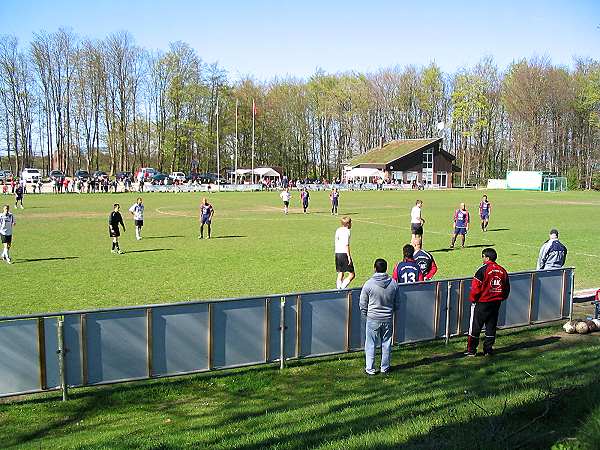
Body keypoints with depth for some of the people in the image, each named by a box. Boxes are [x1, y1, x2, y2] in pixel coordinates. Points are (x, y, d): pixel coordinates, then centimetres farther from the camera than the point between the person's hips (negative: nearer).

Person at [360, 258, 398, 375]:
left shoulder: (369, 284, -14)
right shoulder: (393, 283, -5)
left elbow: (363, 304, -5)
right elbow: (397, 303, 7)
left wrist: (366, 314, 12)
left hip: (373, 319, -3)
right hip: (388, 319, 3)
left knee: (370, 345, 7)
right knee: (386, 344, 14)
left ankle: (370, 369, 13)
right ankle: (385, 368, 24)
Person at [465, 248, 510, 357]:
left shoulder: (483, 269, -15)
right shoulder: (502, 270, 4)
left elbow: (476, 287, -15)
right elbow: (507, 288, 12)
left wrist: (472, 299, -1)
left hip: (482, 303, -6)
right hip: (496, 303, 6)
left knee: (475, 326, 4)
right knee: (491, 327, 15)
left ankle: (471, 350, 8)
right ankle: (488, 349, 19)